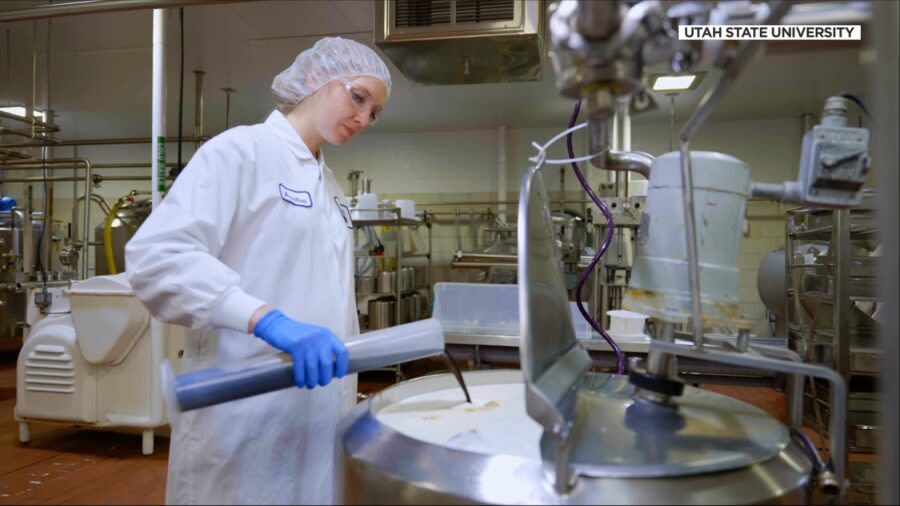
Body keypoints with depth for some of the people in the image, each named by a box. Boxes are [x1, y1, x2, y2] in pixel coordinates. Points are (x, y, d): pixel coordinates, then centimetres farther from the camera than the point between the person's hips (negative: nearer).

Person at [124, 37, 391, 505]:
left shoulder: (328, 185, 16)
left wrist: (347, 395, 14)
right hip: (247, 419, -7)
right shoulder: (240, 150, -8)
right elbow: (156, 256, -20)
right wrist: (269, 320, -31)